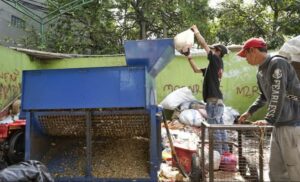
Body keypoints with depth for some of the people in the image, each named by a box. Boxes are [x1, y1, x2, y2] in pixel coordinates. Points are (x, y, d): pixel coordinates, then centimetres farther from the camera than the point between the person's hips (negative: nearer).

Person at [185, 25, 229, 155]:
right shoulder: (213, 65, 20)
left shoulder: (217, 60, -5)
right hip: (217, 100, 10)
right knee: (220, 128, 13)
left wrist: (196, 31, 4)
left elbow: (203, 44, -8)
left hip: (214, 101, -10)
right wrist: (189, 58, 21)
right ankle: (224, 152, 20)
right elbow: (196, 70, 28)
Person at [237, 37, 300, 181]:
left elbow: (278, 94, -20)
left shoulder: (277, 63, -12)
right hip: (279, 124, 9)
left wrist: (269, 120, -24)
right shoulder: (260, 73, 14)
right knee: (276, 168, 12)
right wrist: (249, 112, 22)